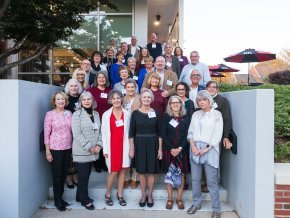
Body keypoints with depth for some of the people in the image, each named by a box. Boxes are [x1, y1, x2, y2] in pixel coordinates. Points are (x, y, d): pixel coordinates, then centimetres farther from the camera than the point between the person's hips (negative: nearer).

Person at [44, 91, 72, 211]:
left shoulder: (69, 113, 4)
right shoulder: (50, 114, -8)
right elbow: (46, 133, -8)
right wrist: (47, 151, -9)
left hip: (68, 148, 4)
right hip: (55, 148, -4)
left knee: (64, 174, 14)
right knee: (57, 175, 6)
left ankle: (60, 197, 30)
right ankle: (57, 200, 22)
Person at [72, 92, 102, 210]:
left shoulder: (96, 114, 10)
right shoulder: (77, 114, -8)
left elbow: (99, 131, 10)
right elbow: (77, 134, -15)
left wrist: (98, 145, -5)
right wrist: (89, 147, -16)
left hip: (93, 151, 5)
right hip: (81, 151, -5)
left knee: (86, 175, 14)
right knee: (83, 176, 3)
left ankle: (80, 196, 30)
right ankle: (85, 200, 18)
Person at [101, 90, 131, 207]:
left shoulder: (127, 114, 2)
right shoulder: (106, 114, -3)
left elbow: (128, 131, 4)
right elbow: (104, 133, -2)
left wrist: (130, 147, 2)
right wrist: (105, 149, -5)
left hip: (123, 145, 2)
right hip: (112, 146, -2)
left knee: (122, 170, 8)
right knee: (113, 171, 2)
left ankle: (120, 194, 23)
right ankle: (108, 194, 23)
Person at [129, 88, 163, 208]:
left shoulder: (156, 113, -1)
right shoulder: (135, 113, -2)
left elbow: (159, 132, 1)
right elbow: (131, 132, -1)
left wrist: (160, 148, -3)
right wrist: (132, 148, -4)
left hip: (152, 144, 0)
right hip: (139, 144, 0)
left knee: (151, 171, 8)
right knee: (142, 171, 9)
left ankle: (150, 195, 24)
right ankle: (143, 195, 26)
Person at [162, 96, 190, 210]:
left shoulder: (186, 118, 2)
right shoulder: (166, 117, 2)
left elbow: (187, 135, -2)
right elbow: (164, 134, -3)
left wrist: (179, 148, -13)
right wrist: (171, 149, -12)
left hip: (182, 150, 0)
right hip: (169, 150, 0)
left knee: (181, 174, 5)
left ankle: (179, 199, 17)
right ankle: (169, 199, 16)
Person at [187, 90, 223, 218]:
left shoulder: (216, 114, -1)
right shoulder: (195, 114, 11)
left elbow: (217, 135, -6)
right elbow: (190, 132, 9)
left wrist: (207, 149, -11)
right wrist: (193, 146, -6)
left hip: (210, 149, -4)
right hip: (195, 149, 4)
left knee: (212, 181, -2)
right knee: (195, 179, 10)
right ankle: (196, 203, 26)